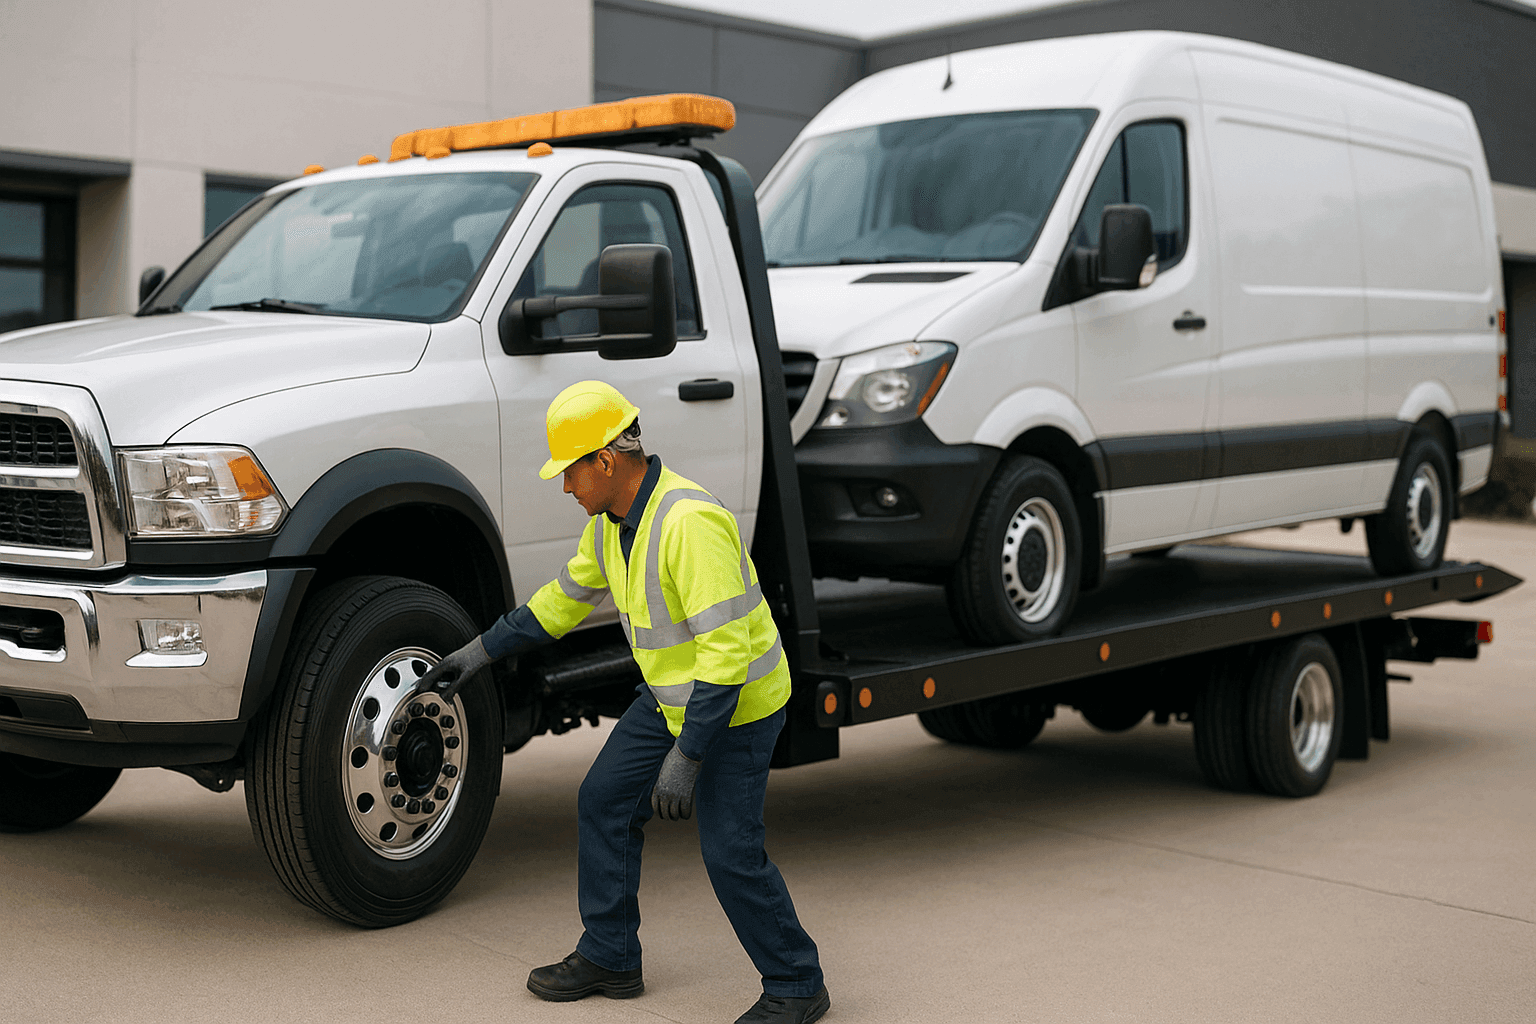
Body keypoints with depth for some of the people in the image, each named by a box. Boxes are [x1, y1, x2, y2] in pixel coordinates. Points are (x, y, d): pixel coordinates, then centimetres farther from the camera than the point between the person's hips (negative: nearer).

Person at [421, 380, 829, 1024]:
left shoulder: (690, 522, -31)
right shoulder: (612, 520, 0)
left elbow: (727, 650, -33)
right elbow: (565, 597, 18)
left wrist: (686, 756, -33)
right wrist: (481, 651, 19)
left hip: (739, 704, -9)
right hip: (672, 694, 9)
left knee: (730, 851, -9)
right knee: (604, 801, 11)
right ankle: (608, 959, 25)